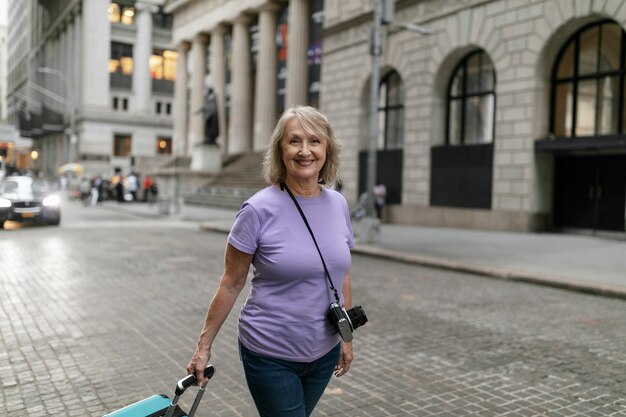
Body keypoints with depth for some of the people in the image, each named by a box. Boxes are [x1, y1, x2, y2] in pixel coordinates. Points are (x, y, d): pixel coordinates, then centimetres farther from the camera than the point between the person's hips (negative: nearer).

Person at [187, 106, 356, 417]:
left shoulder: (338, 205, -1)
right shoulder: (259, 210, -17)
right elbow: (231, 284, -9)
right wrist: (204, 345, -4)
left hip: (325, 353, 5)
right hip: (270, 356, -5)